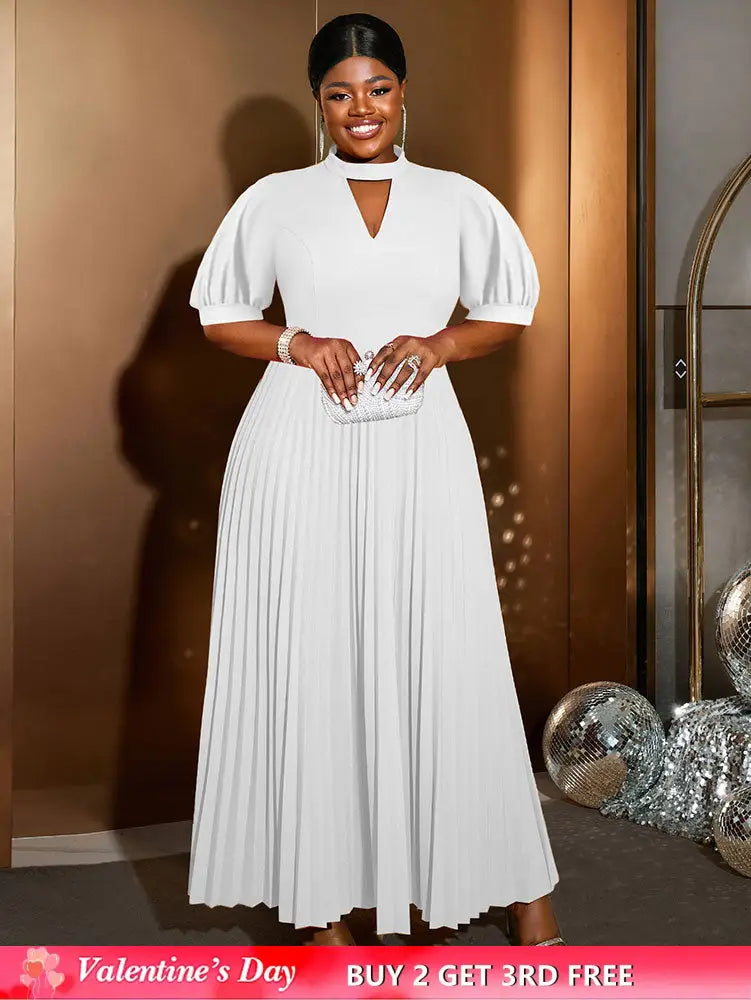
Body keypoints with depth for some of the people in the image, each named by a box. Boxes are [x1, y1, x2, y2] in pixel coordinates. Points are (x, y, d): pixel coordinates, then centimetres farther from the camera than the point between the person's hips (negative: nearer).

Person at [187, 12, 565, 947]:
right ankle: (324, 897, 13)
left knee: (449, 655, 2)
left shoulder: (458, 200, 9)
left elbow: (508, 310, 15)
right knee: (309, 659, 1)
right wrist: (298, 344, -7)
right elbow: (220, 315, 11)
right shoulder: (273, 200, 7)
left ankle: (520, 886, 16)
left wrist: (440, 344, -5)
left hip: (419, 454, 0)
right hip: (301, 451, 0)